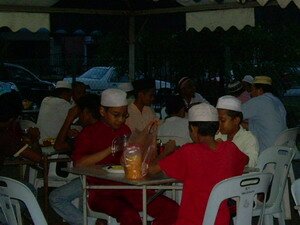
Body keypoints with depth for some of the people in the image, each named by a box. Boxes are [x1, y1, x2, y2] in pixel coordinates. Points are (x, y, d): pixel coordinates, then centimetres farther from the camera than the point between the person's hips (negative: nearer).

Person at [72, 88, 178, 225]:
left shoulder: (125, 131, 18)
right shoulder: (89, 133, 1)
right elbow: (79, 164, -15)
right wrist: (111, 149, -19)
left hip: (127, 188, 6)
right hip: (101, 193, -5)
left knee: (171, 209, -15)